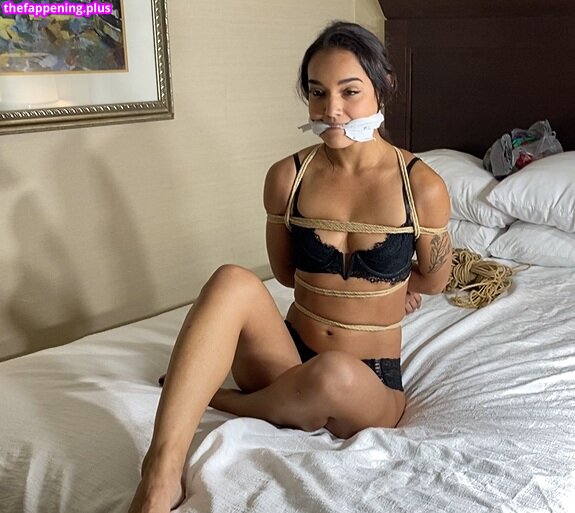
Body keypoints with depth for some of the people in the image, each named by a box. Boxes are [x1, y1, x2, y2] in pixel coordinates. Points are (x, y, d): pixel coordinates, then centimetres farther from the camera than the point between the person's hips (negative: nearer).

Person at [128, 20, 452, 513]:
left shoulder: (422, 186, -9)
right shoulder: (287, 176, -3)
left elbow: (433, 281, 6)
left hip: (370, 385, -1)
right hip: (289, 358, 2)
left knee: (335, 375, -39)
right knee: (234, 282, -30)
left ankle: (213, 400, -8)